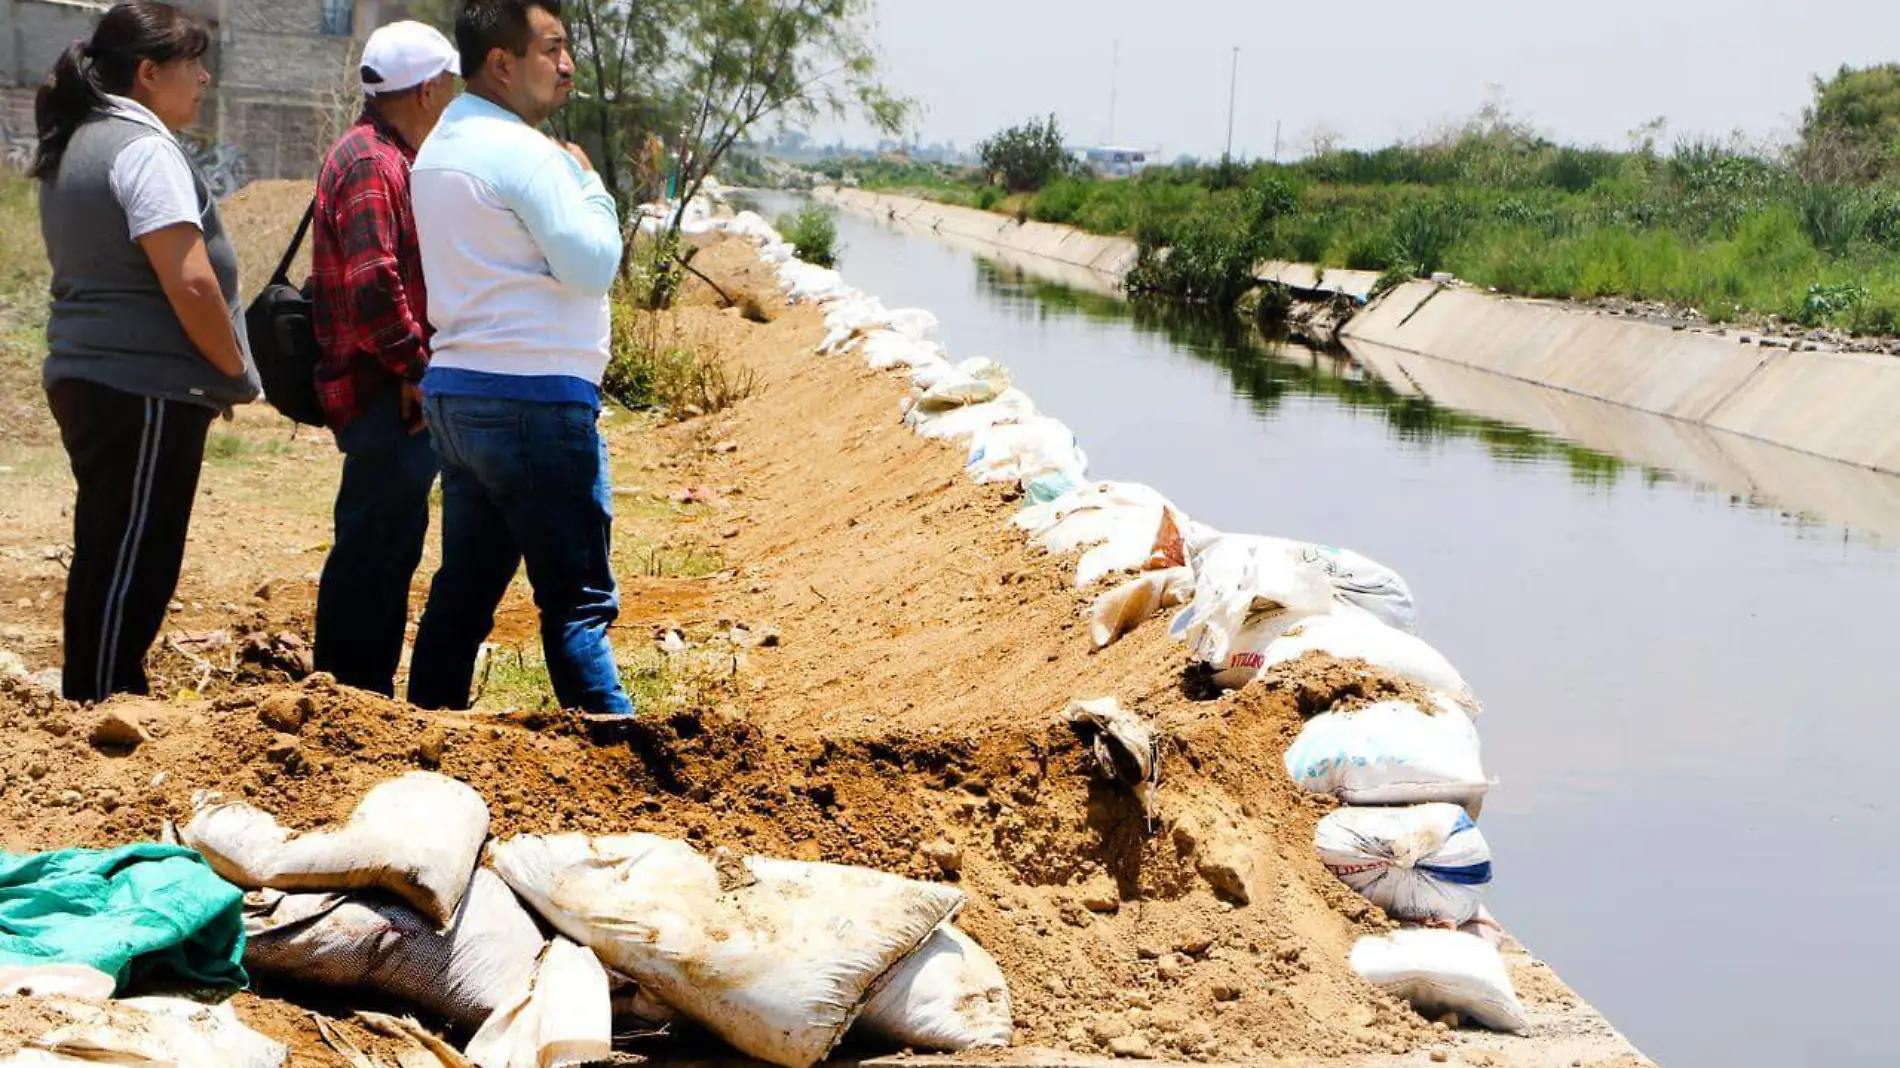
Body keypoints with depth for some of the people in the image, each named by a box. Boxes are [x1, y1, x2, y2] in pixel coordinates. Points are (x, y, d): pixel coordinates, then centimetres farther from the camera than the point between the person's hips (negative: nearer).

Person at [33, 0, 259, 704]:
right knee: (133, 570, -5)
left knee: (104, 560, 16)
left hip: (83, 377, 10)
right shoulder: (144, 148, -14)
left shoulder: (74, 146, 16)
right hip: (146, 389, -10)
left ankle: (91, 706, 24)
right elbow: (189, 282, -21)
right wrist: (235, 369, -7)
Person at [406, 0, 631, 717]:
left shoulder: (439, 148, 16)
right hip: (534, 398, -9)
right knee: (579, 597, -5)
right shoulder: (524, 152, -14)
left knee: (464, 587, 13)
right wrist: (589, 184, -1)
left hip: (454, 390, 9)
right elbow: (592, 266, -17)